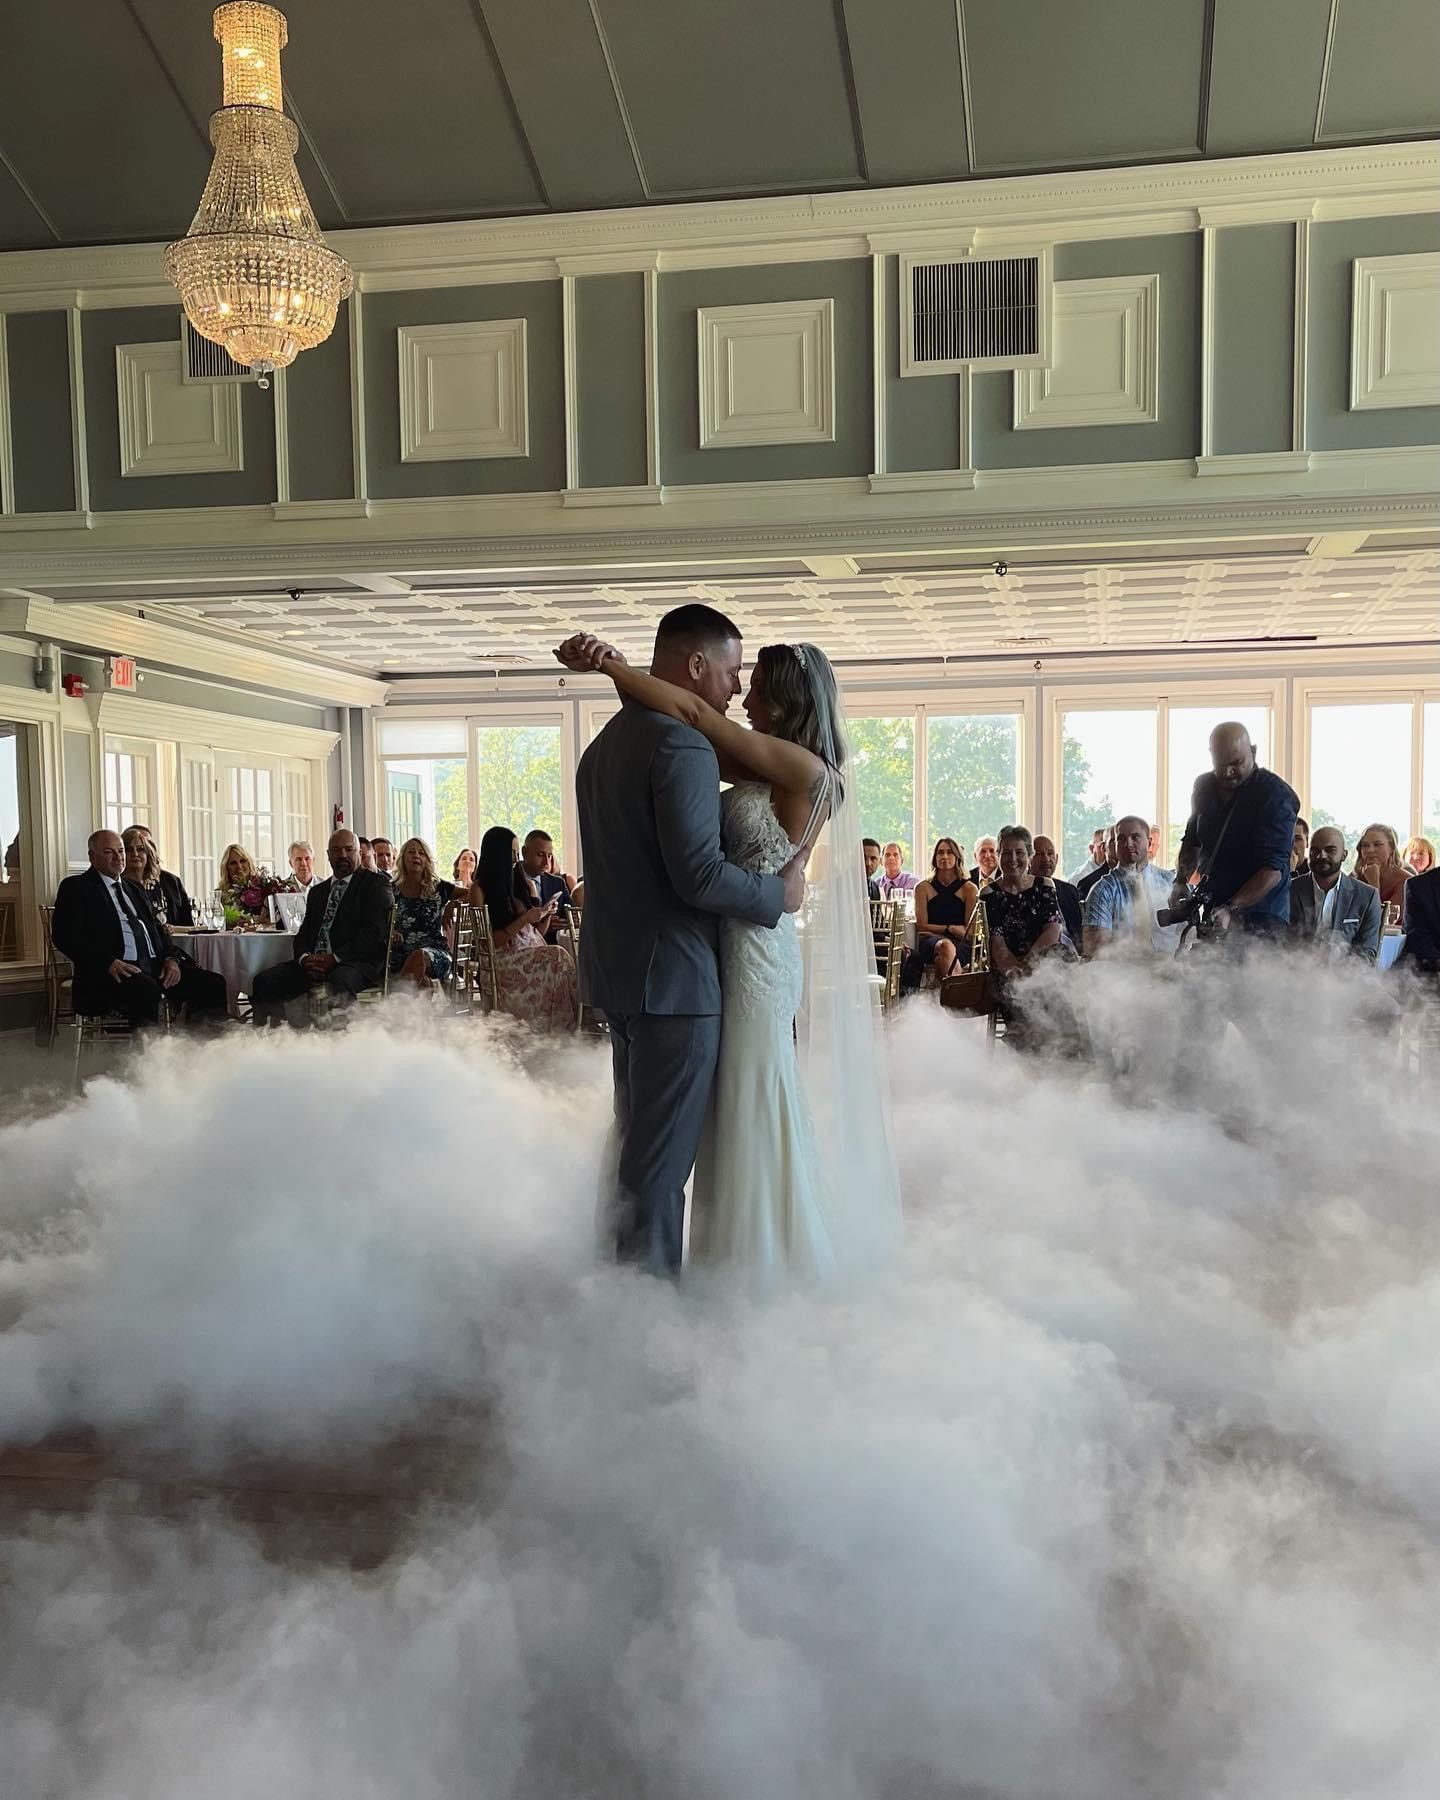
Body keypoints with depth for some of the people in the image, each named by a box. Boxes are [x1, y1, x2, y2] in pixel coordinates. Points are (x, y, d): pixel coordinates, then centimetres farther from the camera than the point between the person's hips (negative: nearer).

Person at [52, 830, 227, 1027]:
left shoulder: (134, 889, 29)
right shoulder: (76, 887, 8)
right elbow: (65, 935, -6)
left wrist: (171, 958, 1)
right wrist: (108, 962, -20)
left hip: (154, 966, 7)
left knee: (215, 984, -14)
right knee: (147, 990, -39)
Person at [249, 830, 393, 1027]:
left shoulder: (375, 884, 5)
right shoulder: (317, 891, 26)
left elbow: (375, 931, -7)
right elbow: (304, 933, 19)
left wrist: (335, 958, -16)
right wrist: (305, 958, -6)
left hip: (358, 962, -6)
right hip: (314, 963, 6)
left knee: (340, 981, -40)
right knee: (263, 980, -15)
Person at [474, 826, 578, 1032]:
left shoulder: (524, 885, 21)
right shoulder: (480, 889, 3)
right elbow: (489, 941, -3)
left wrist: (547, 915, 5)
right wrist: (524, 920, -10)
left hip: (534, 952, 5)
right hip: (505, 959, -5)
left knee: (560, 959, -30)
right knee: (557, 957, -31)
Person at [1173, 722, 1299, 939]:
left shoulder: (1275, 796, -12)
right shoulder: (1204, 787, 9)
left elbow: (1273, 869, -18)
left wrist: (1231, 909, -27)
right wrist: (1181, 881, 6)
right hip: (1212, 913, 6)